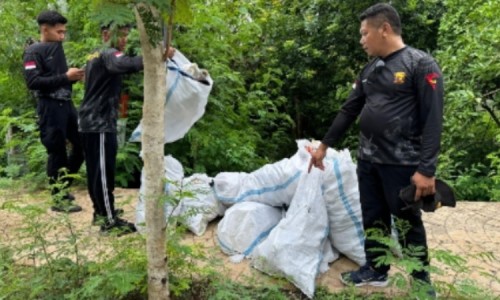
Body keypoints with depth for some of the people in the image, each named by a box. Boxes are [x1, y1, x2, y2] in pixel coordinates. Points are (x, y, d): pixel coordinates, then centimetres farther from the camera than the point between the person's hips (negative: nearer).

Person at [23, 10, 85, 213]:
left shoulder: (57, 48, 15)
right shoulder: (33, 52, -6)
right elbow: (32, 82, -16)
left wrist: (74, 77, 0)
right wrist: (65, 77, -17)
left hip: (66, 104, 8)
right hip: (50, 107, -8)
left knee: (81, 145, 9)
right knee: (57, 152, -2)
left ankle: (62, 187, 26)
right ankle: (58, 198, 12)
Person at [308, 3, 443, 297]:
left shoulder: (421, 64, -11)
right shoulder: (370, 69, 11)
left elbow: (433, 120, -16)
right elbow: (349, 111, 18)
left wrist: (426, 169, -20)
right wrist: (324, 145, 19)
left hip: (401, 163, -6)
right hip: (367, 160, 7)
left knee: (408, 222, 7)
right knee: (373, 218, 15)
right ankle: (376, 270, 32)